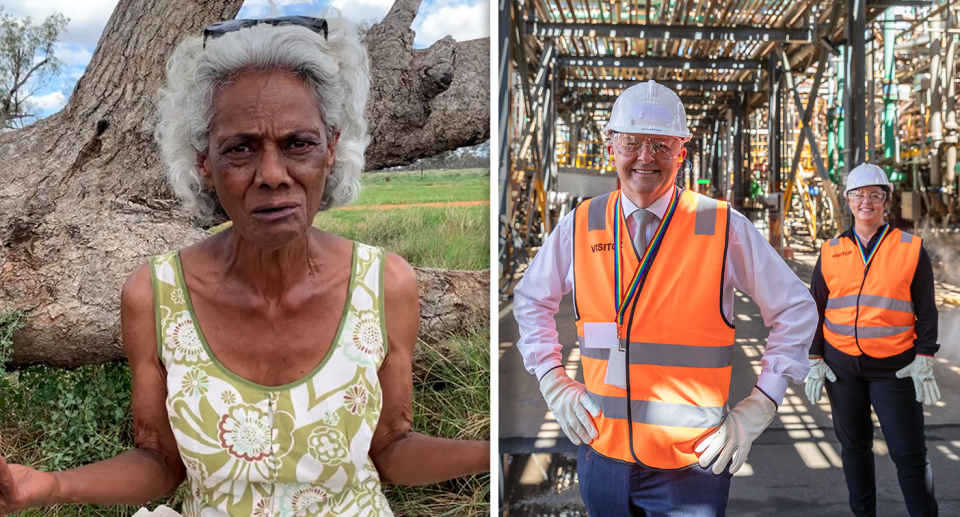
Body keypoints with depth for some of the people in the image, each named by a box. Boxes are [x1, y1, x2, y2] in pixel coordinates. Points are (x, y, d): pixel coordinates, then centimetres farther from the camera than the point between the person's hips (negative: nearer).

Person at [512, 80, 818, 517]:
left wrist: (757, 409, -5)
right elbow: (530, 300, 15)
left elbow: (796, 310, 1)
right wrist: (553, 382, 5)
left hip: (692, 464, -2)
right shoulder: (579, 226, 0)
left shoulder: (725, 228, -7)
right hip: (602, 452, 3)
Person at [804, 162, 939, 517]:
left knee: (909, 453, -3)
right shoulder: (831, 252, 6)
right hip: (841, 364, 3)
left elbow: (926, 310, 2)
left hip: (894, 367, -2)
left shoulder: (910, 249, 1)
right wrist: (815, 361, 4)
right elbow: (816, 310, 10)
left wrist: (923, 362, -6)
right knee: (854, 446, 12)